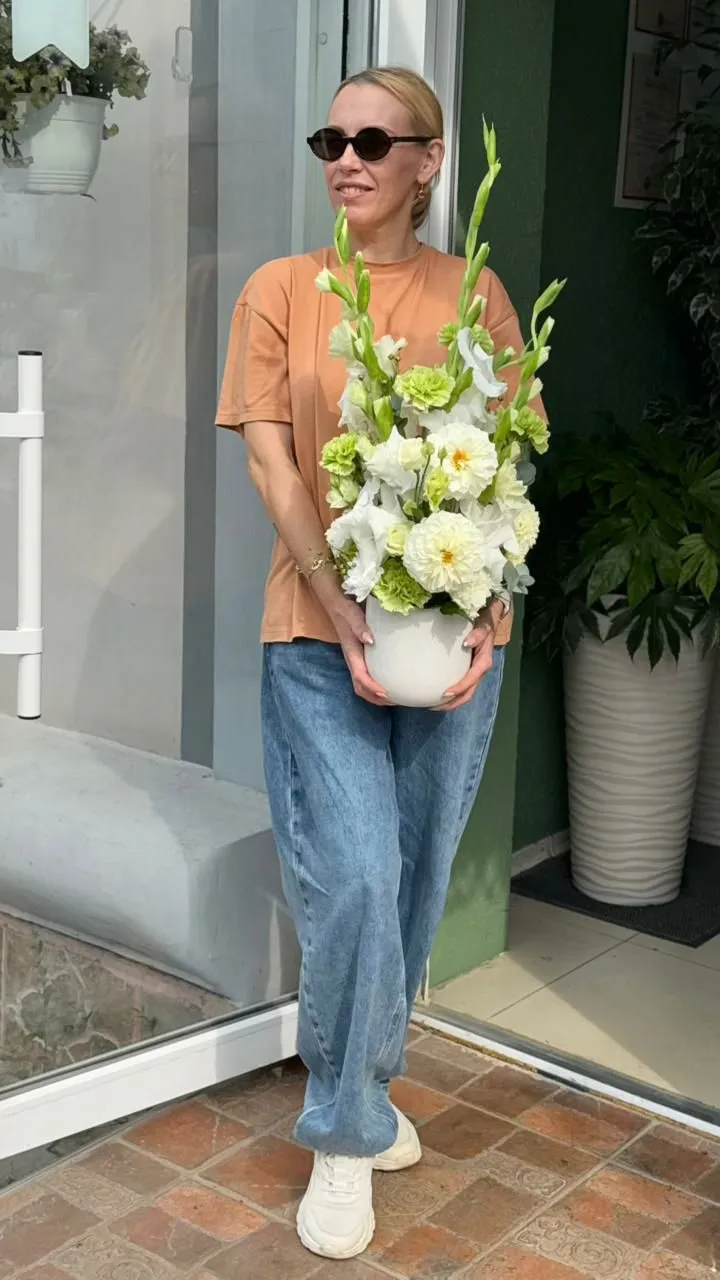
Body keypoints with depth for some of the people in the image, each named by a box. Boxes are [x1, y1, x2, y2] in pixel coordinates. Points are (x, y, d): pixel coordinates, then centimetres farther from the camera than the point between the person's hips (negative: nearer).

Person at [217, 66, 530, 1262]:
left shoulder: (474, 293, 5)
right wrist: (343, 612, -13)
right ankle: (347, 1133, 12)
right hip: (322, 626, -2)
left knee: (416, 876, 10)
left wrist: (484, 613, -11)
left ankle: (362, 1086, 32)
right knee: (352, 876, -9)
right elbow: (270, 461, -3)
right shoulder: (278, 290, 2)